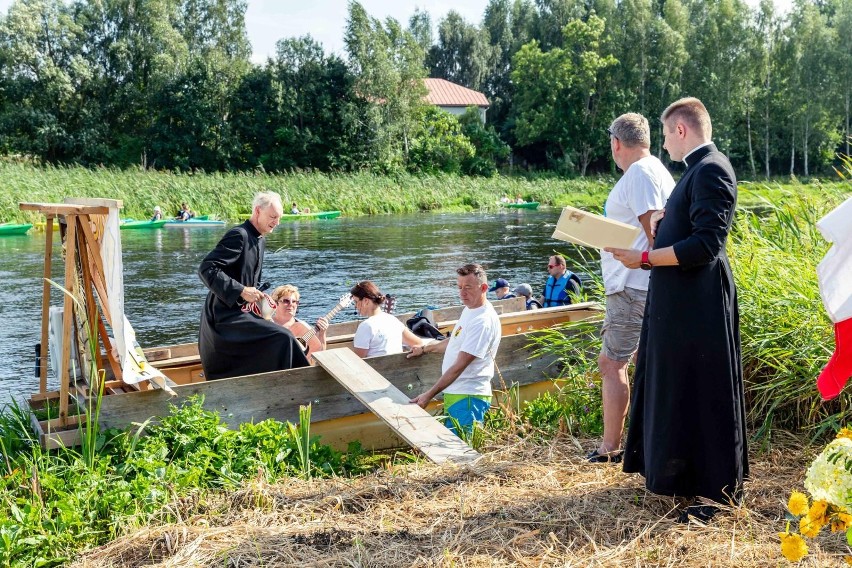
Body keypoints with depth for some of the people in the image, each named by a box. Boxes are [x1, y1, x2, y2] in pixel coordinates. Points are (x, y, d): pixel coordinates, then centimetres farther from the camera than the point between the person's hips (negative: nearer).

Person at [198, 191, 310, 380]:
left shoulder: (260, 240, 14)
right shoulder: (239, 235, -16)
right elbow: (206, 269, -23)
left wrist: (258, 297, 5)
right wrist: (241, 291, -24)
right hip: (225, 316, -10)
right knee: (282, 338, -21)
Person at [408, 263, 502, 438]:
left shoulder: (483, 321, -21)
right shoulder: (469, 309, 10)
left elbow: (459, 366, -23)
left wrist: (429, 395, -22)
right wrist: (425, 349, 37)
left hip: (467, 397, -10)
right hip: (453, 392, 10)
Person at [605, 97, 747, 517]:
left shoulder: (710, 170, -17)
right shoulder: (699, 168, 14)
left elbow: (706, 244, -25)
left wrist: (644, 258, -21)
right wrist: (664, 220, 5)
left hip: (699, 305, -10)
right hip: (680, 300, 10)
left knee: (703, 393, -2)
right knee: (675, 385, 19)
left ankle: (720, 491, 10)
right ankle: (677, 470, 34)